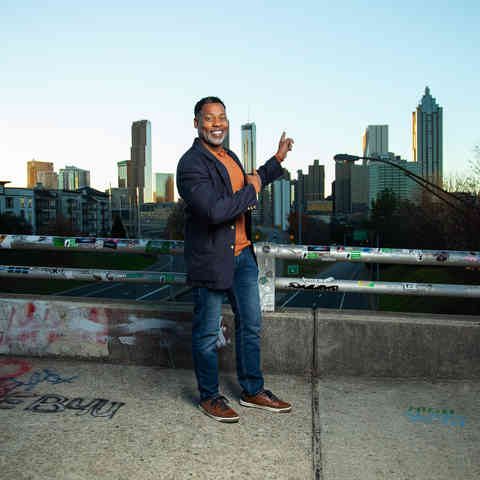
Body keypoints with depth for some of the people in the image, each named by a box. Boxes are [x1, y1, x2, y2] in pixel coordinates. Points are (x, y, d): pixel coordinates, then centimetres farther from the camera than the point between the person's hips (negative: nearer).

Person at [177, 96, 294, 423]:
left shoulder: (231, 157, 13)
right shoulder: (191, 164, -16)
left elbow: (246, 189, 31)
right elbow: (215, 210, -29)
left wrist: (278, 159, 31)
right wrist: (250, 191, -15)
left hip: (243, 254, 9)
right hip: (211, 259, -8)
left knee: (251, 325, 15)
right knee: (207, 333, 7)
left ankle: (253, 391, 31)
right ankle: (210, 397, 25)